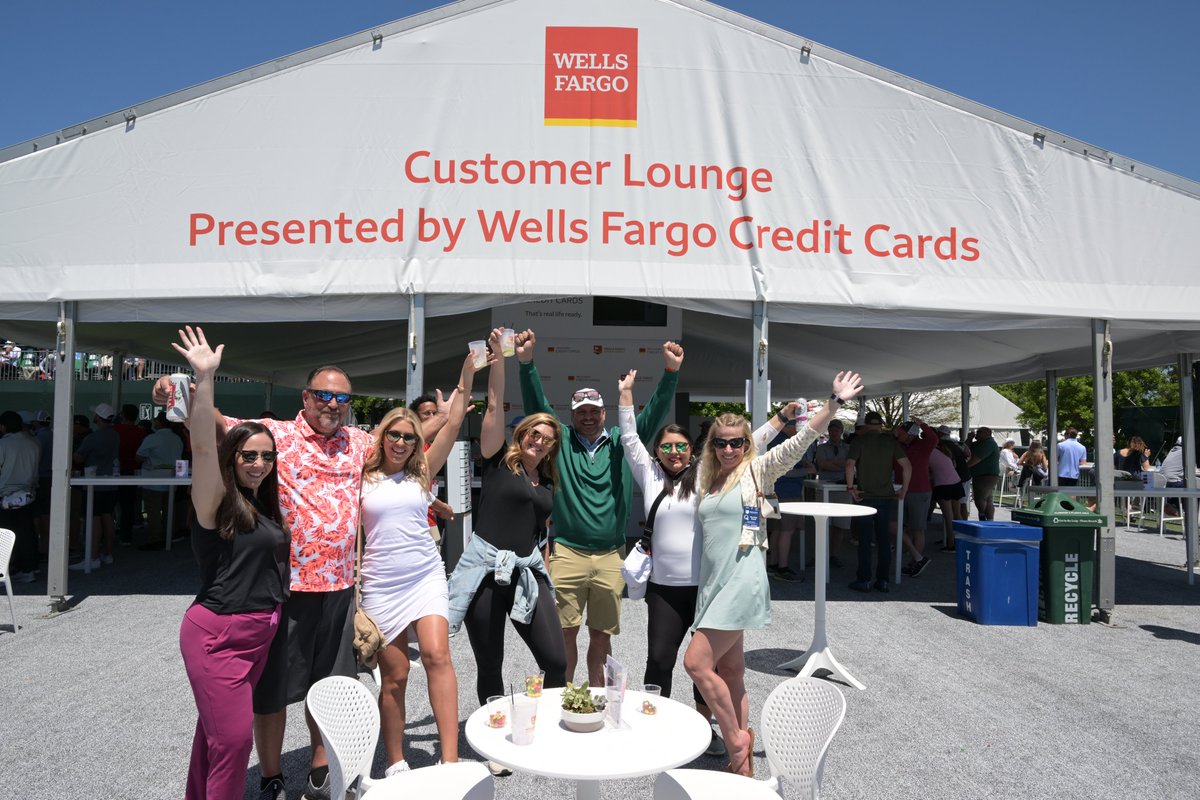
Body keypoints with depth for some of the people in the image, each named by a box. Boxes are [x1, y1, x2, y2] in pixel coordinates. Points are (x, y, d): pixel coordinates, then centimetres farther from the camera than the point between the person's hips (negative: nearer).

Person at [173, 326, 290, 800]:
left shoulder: (264, 508, 10)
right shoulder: (218, 501, -11)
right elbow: (203, 446, -28)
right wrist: (204, 378, -37)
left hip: (259, 633, 7)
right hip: (217, 634, -7)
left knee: (216, 729, 17)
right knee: (233, 736, -10)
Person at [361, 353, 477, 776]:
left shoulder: (422, 472, 7)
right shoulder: (363, 478, 4)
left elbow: (453, 425, 0)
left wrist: (467, 375, -5)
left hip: (427, 577, 1)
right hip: (381, 583, -1)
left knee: (436, 655, -16)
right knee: (394, 675, 3)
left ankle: (450, 760, -16)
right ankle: (395, 764, 17)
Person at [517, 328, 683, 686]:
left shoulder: (622, 441, 7)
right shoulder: (561, 439, 5)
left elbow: (654, 412, 0)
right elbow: (536, 405, -5)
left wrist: (671, 372, -14)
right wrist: (526, 363, -19)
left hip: (611, 556, 2)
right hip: (568, 553, -1)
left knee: (601, 635, 12)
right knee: (565, 633, 3)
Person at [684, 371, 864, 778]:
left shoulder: (757, 470, -3)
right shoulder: (708, 477, 12)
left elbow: (801, 441, -9)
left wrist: (835, 403, -15)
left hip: (742, 582, -7)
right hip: (713, 583, 7)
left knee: (696, 662, -12)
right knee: (730, 672, 11)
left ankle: (736, 739, 6)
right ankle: (741, 759, 21)